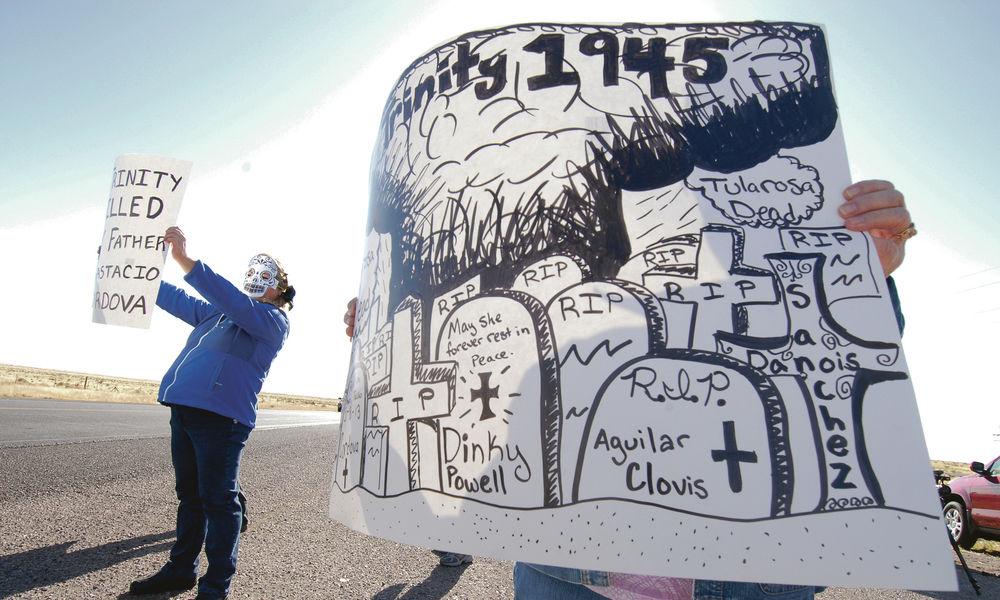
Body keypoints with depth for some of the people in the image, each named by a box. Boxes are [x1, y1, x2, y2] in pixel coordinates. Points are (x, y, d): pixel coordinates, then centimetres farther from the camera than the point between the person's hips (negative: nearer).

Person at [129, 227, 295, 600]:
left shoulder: (273, 320, -5)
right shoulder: (218, 312, 22)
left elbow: (236, 302, -22)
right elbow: (179, 301, 31)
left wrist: (186, 261, -28)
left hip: (221, 416, -8)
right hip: (184, 409, 8)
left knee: (218, 500, -1)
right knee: (189, 495, 18)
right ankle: (181, 569, 32)